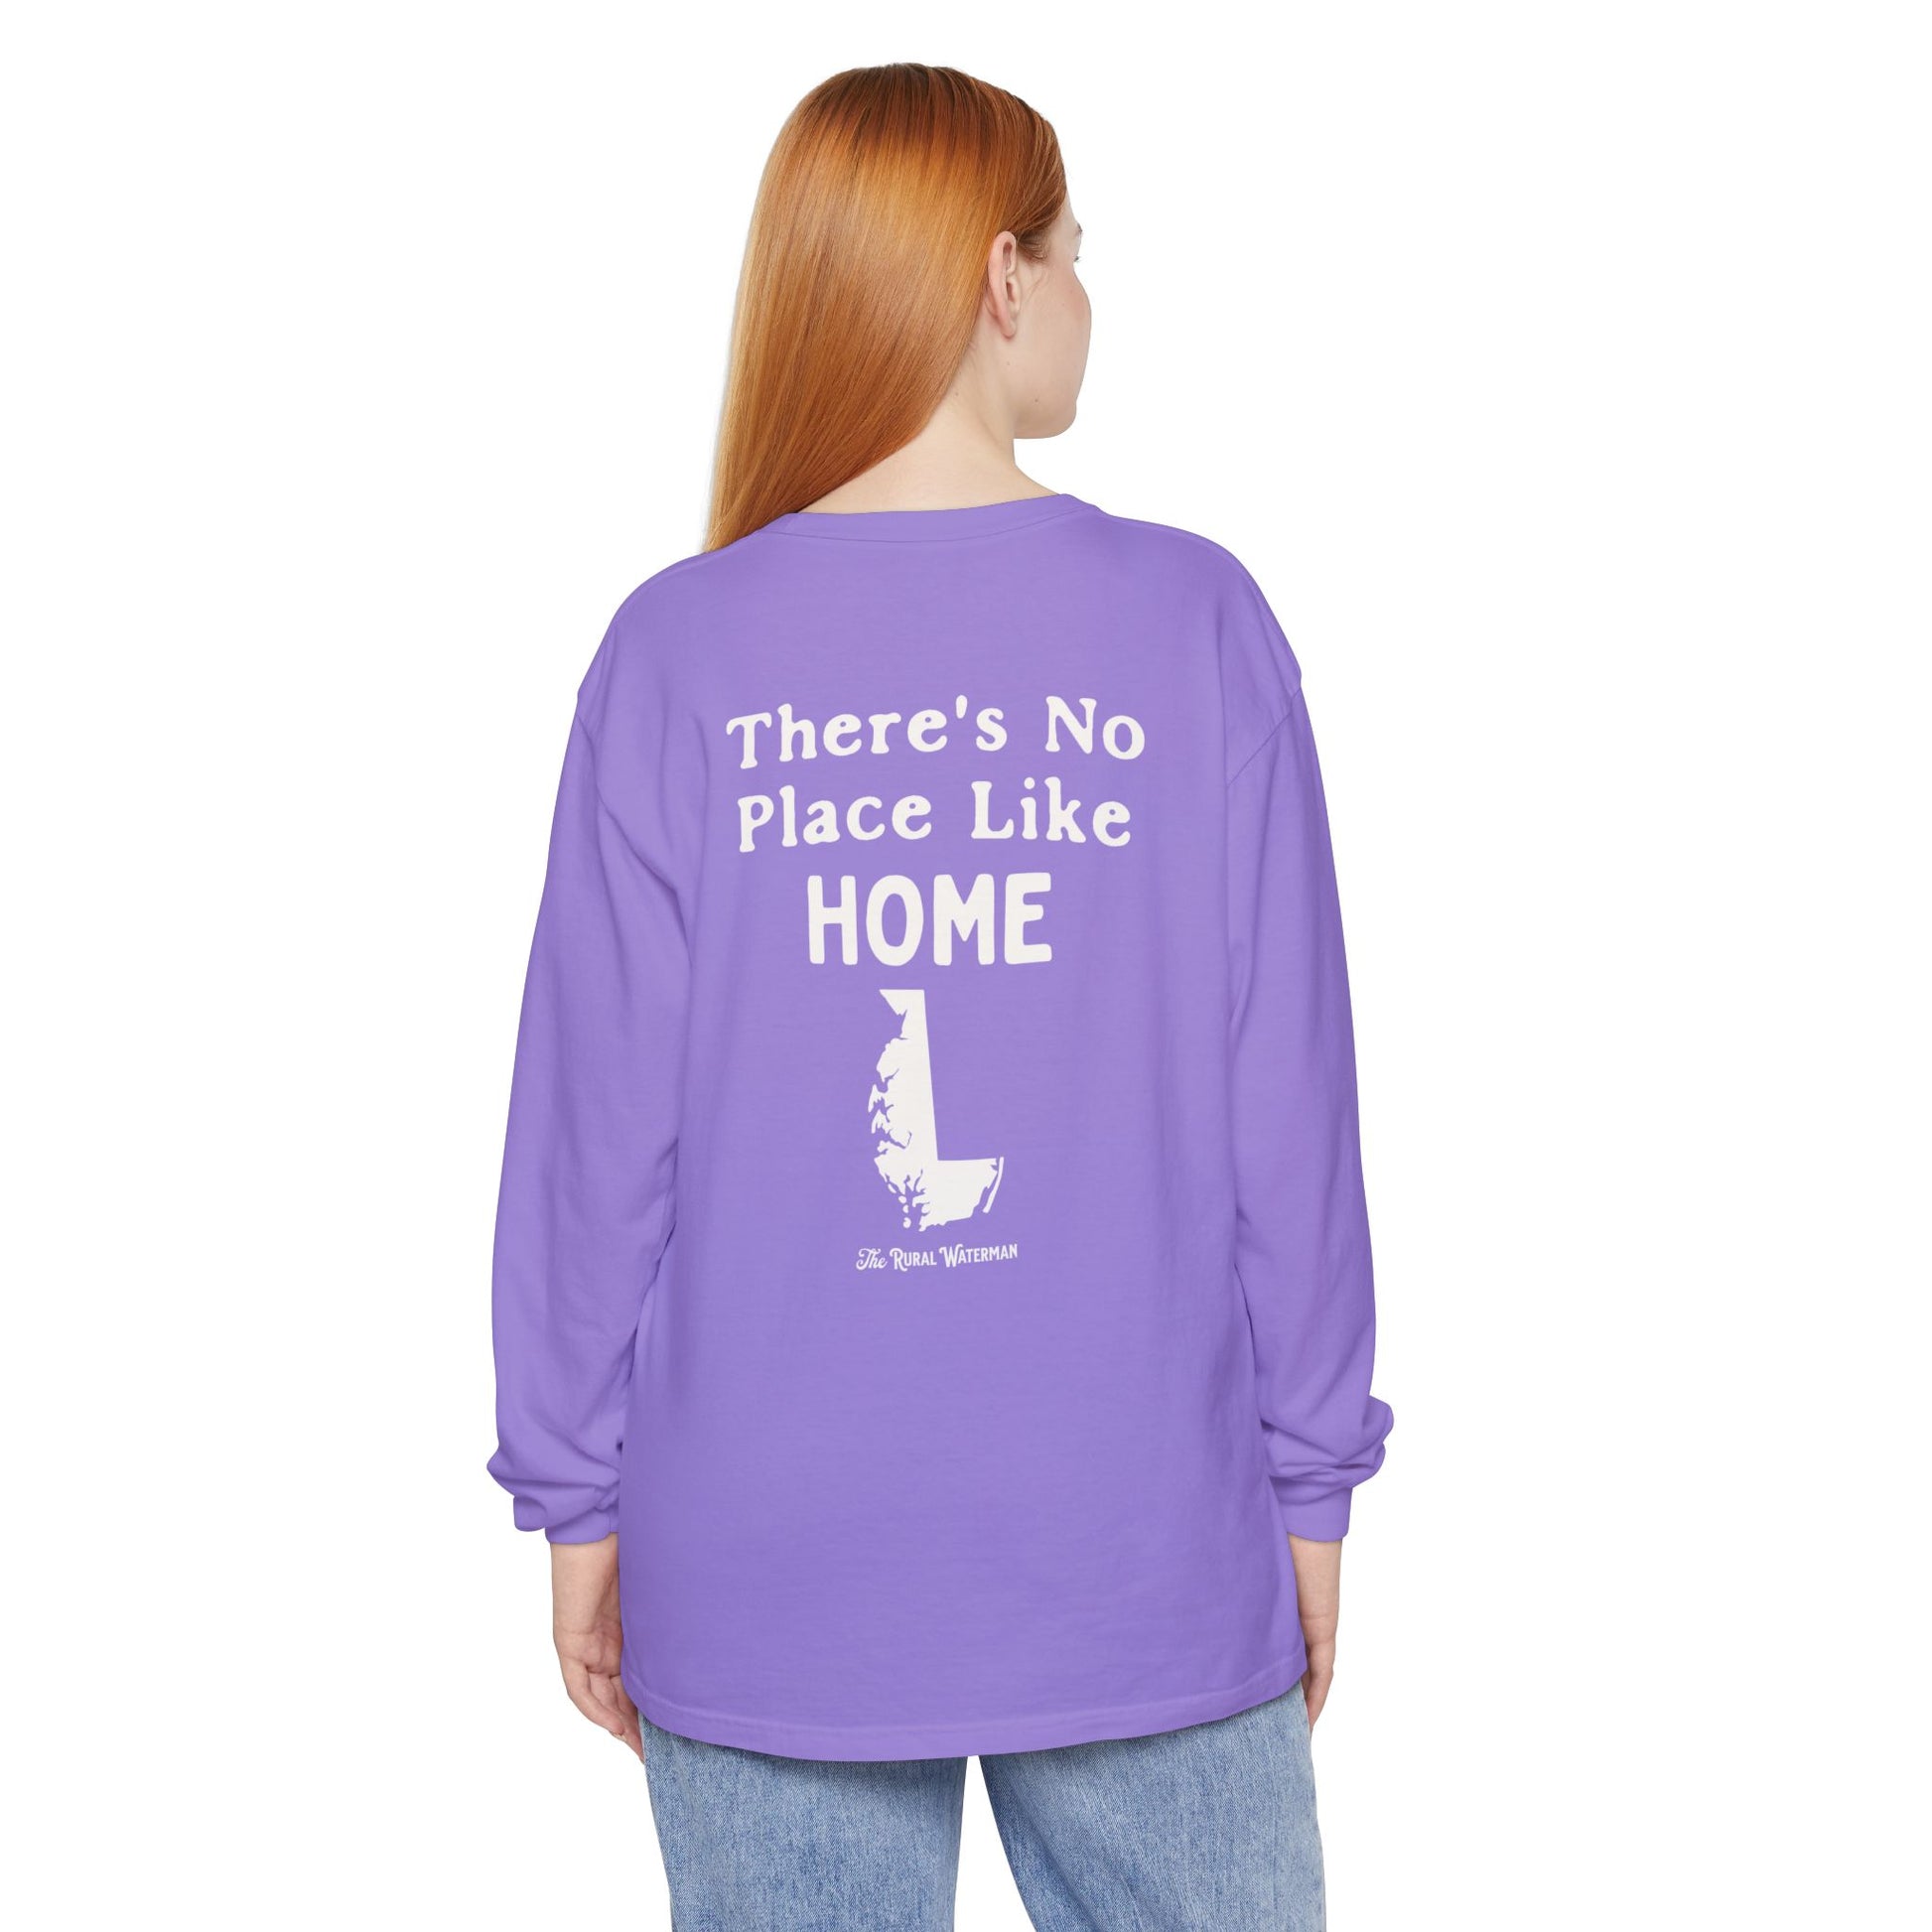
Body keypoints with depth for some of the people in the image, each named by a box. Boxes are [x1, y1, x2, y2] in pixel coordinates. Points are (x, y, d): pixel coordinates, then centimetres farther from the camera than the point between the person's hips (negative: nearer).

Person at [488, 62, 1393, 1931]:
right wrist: (1311, 1487, 6)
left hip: (761, 1575, 1)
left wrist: (577, 1497, 7)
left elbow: (596, 1124, -5)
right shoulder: (1197, 624, -7)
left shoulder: (675, 654, -6)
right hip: (1145, 1565, 0)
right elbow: (1288, 1103, -5)